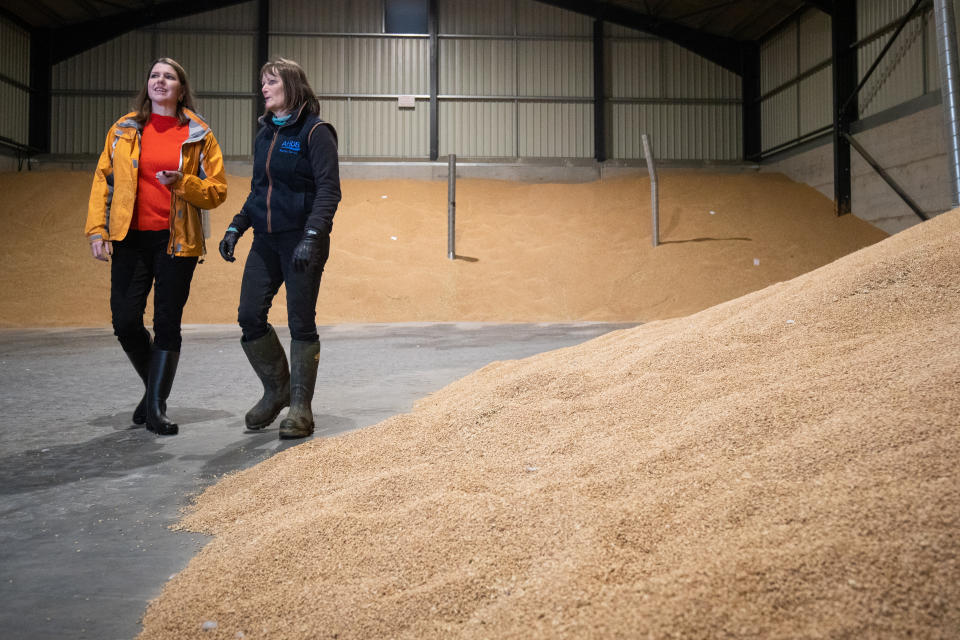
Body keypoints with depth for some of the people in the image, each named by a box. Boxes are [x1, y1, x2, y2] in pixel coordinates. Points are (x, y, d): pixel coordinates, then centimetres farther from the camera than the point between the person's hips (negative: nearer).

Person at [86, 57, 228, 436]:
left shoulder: (198, 135, 4)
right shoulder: (124, 130, 10)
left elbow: (217, 191, 2)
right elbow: (102, 180, 10)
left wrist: (182, 183, -16)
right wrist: (97, 230, 0)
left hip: (177, 241, -2)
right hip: (130, 238, 2)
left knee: (167, 324, -1)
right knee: (125, 322, -2)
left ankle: (156, 408, 10)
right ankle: (153, 385, 25)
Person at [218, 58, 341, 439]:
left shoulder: (315, 132, -6)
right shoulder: (264, 135, 15)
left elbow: (329, 191, -13)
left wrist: (311, 237, -24)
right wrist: (235, 228, 12)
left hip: (302, 241, -6)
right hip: (266, 240, 7)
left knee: (301, 323, -1)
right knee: (249, 316, 1)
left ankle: (300, 407, 10)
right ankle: (276, 389, 21)